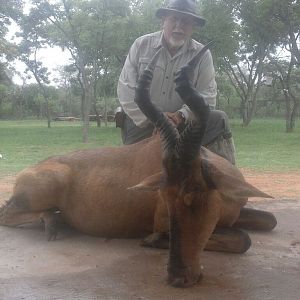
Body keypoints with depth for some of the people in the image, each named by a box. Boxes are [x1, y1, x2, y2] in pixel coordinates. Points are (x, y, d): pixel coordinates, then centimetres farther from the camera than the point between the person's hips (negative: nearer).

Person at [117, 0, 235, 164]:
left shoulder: (202, 55, -1)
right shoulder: (141, 45, -3)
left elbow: (206, 98, -7)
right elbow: (126, 90, -8)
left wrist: (182, 116, -25)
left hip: (183, 124, 1)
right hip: (140, 124, 0)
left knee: (219, 120, -19)